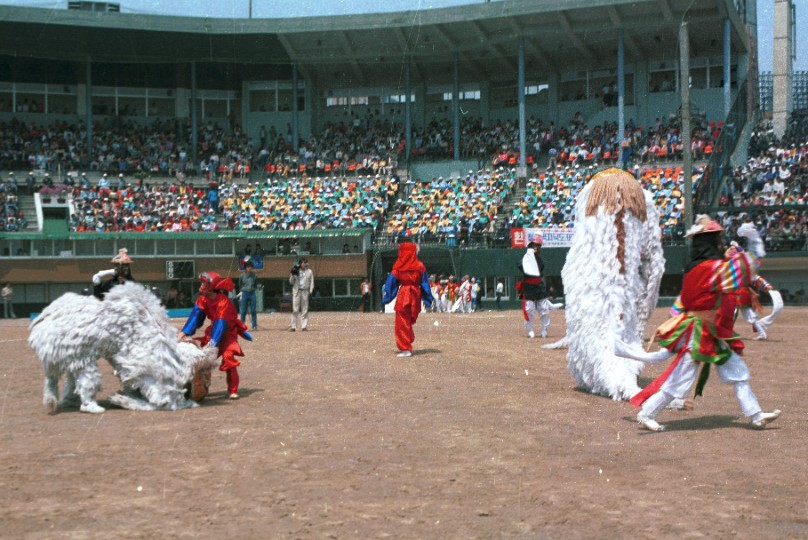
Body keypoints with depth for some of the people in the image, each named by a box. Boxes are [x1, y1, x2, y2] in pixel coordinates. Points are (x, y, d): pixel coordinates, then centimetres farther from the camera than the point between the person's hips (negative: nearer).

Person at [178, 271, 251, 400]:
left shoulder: (223, 302, -29)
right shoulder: (203, 299, -9)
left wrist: (212, 343, -41)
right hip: (213, 331, 7)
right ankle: (203, 387, 14)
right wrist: (184, 332, -29)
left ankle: (233, 390, -14)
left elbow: (221, 324, -34)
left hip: (228, 333, -7)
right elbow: (196, 315, -16)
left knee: (228, 357, -22)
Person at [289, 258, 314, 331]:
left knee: (305, 310, 1)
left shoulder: (309, 271, 6)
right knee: (295, 309, -4)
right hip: (296, 291, -1)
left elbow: (311, 282, 6)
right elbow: (291, 282, 6)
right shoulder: (296, 271, 5)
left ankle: (304, 326, 4)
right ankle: (293, 326, -4)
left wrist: (310, 291, -4)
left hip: (305, 291, 1)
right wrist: (292, 275, -11)